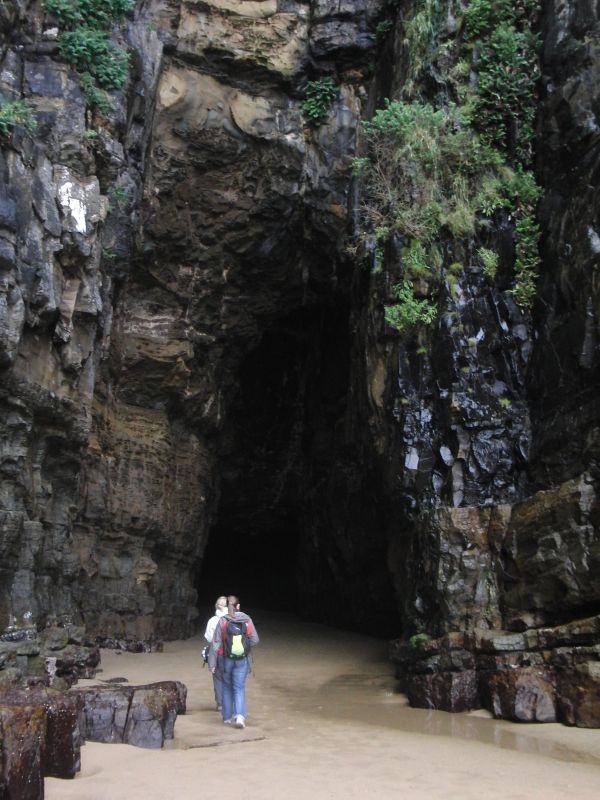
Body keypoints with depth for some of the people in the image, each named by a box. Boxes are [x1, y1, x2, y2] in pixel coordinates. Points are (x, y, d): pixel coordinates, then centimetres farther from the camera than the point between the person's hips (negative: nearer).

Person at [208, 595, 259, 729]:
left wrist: (212, 663, -3)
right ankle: (240, 715, -13)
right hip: (242, 660, 0)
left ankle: (227, 717, 24)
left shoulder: (222, 621, -9)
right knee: (239, 688, 5)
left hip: (226, 659, 0)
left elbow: (216, 644, -8)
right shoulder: (247, 620, -6)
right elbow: (255, 640, -3)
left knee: (227, 687, 16)